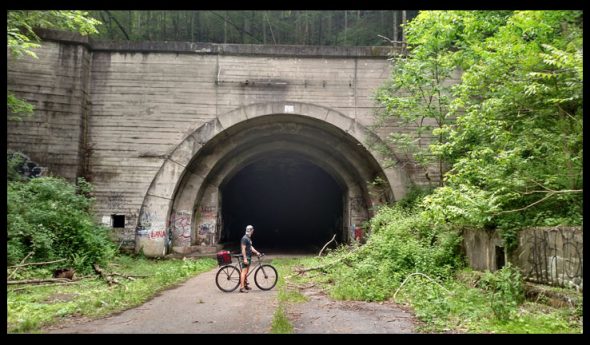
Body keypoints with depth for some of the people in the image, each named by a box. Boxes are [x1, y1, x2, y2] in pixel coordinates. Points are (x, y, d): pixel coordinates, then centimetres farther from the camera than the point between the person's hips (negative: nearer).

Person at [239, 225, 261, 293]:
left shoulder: (249, 238, 15)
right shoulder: (244, 238, -16)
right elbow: (243, 249, -20)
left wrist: (257, 252, 8)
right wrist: (245, 258, -24)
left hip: (249, 257, 10)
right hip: (245, 257, -10)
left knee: (246, 272, 15)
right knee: (244, 272, -11)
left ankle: (245, 285, 24)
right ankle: (242, 287, -11)